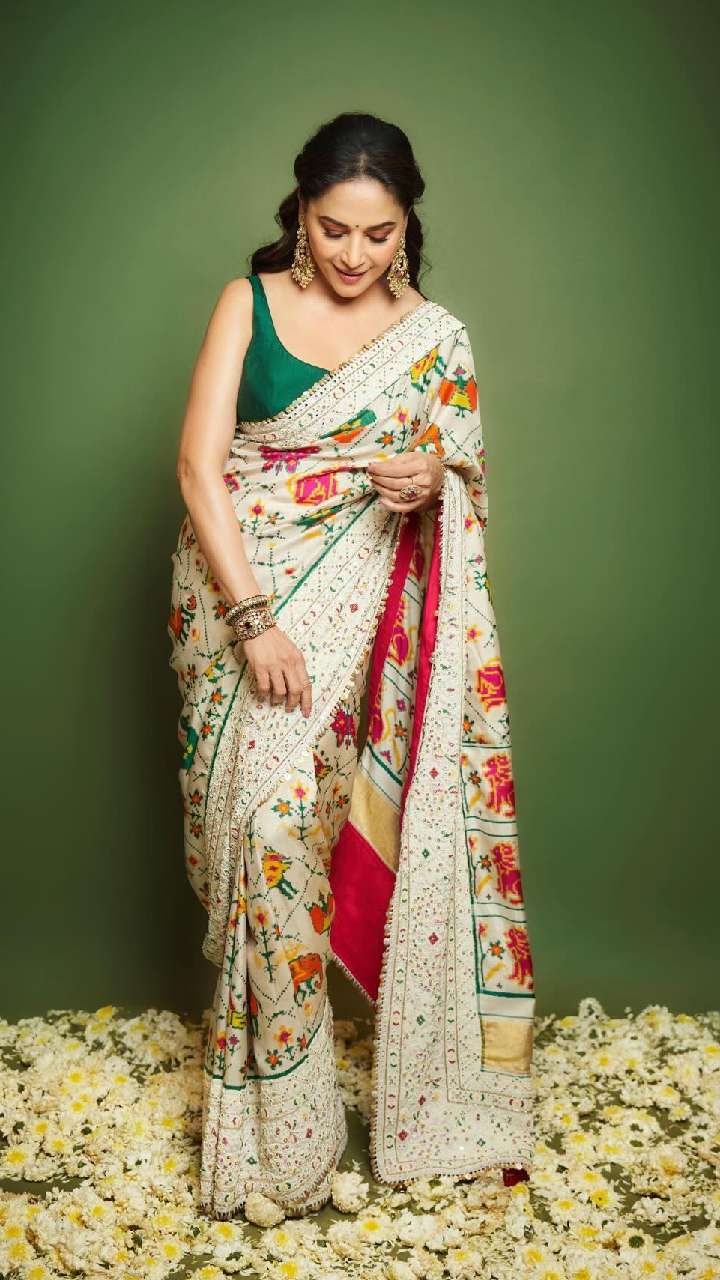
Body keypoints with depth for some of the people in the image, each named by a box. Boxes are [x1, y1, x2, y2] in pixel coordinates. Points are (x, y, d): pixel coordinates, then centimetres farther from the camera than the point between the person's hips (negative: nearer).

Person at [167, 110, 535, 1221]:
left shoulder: (434, 337, 6)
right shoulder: (249, 303, 2)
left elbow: (458, 496, 12)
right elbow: (199, 465, -7)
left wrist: (427, 485, -14)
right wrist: (253, 619, -17)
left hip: (358, 615, 1)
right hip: (242, 599, -1)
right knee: (267, 815, -9)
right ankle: (275, 1121, 6)